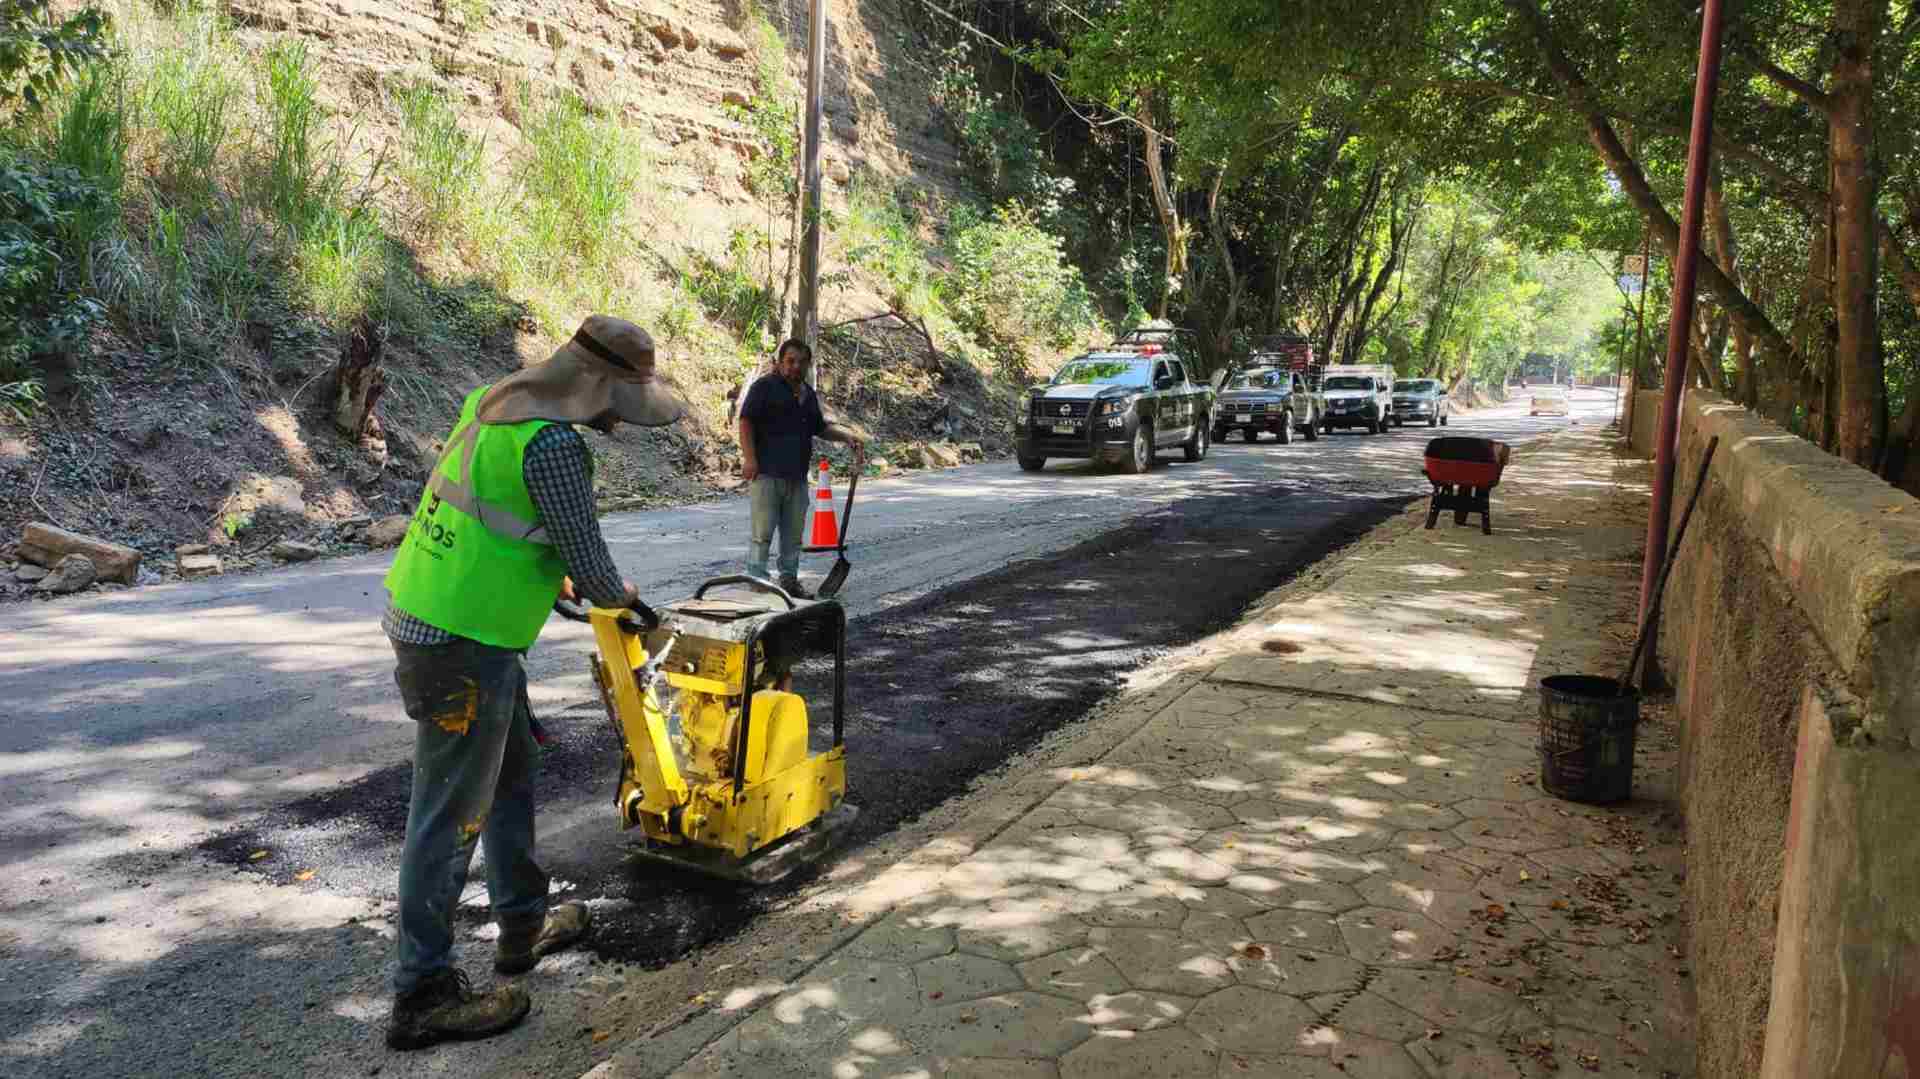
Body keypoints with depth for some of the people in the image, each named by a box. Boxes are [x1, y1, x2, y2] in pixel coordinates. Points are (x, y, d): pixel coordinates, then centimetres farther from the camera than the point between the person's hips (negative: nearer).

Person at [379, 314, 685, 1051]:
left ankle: (523, 926, 38)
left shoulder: (493, 402, 7)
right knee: (451, 815, 1)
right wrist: (623, 597, 7)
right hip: (464, 646, -10)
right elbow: (589, 563, -15)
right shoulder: (554, 444, -22)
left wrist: (555, 576, 26)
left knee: (512, 771, 23)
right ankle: (422, 996, 15)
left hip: (423, 615, 10)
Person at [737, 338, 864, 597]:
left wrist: (848, 436, 12)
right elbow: (746, 421, -9)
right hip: (767, 473, -7)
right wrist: (749, 458, -17)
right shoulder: (765, 386, -3)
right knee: (763, 532, -7)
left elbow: (820, 427, 28)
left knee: (793, 534, 12)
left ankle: (789, 580, 22)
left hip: (797, 476, 7)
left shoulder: (808, 394, 19)